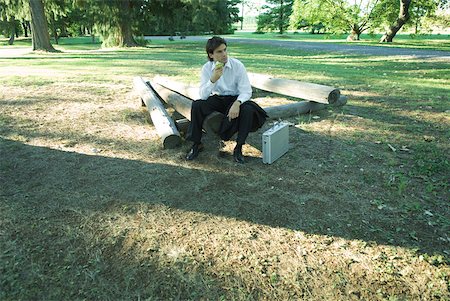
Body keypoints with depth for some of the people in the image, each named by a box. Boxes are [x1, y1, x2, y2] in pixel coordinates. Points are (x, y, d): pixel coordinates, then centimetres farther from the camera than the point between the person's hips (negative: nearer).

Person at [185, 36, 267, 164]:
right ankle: (196, 144, -8)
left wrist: (236, 104, -35)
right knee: (196, 105, -24)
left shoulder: (237, 65, -14)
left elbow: (246, 91, -14)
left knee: (248, 109, -33)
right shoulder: (207, 68, -8)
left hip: (236, 99, -1)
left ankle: (238, 148, -17)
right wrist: (213, 80, -33)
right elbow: (203, 96, -15)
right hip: (217, 99, 2)